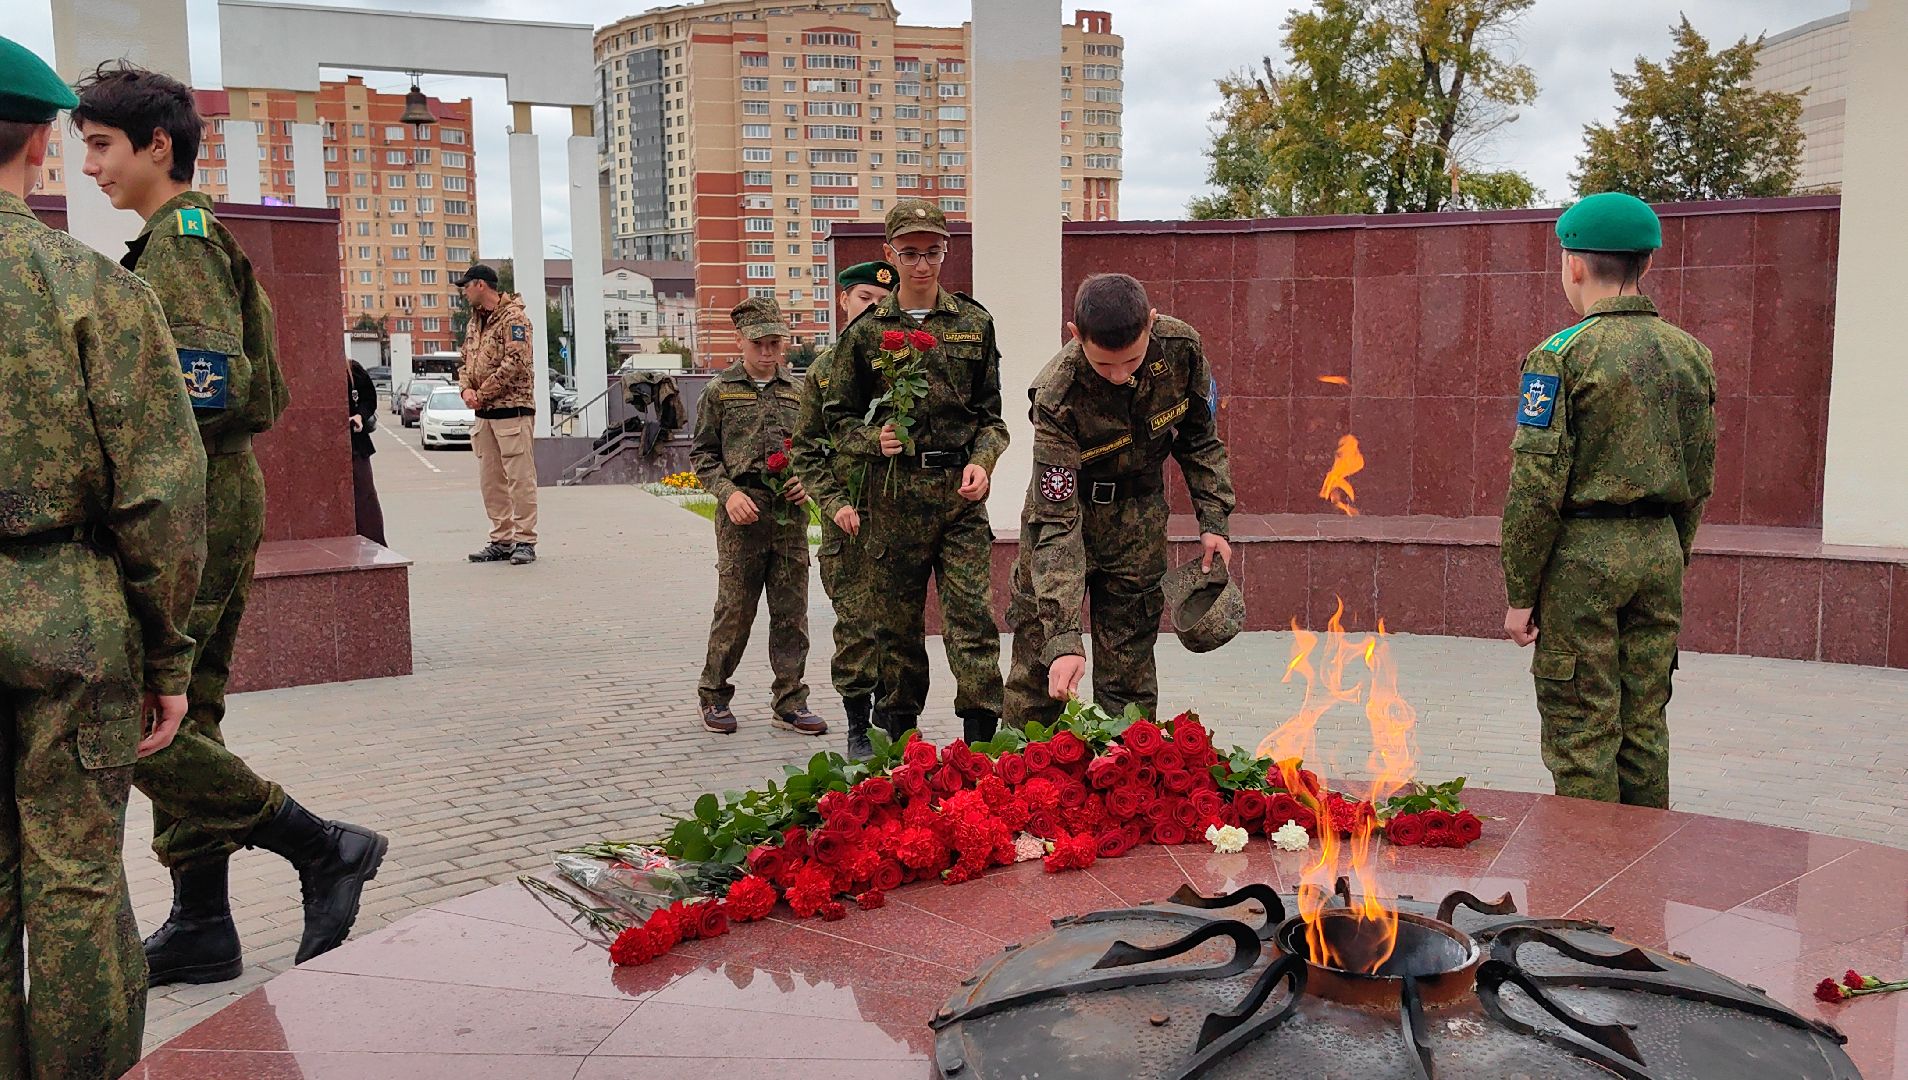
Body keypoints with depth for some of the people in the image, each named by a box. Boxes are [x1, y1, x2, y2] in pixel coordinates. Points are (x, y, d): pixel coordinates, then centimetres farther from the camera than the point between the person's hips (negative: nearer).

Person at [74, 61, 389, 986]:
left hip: (192, 506, -10)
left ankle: (323, 848, -4)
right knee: (183, 717, 12)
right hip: (226, 499, 10)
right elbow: (260, 393, 22)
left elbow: (211, 386, -22)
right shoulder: (204, 239, 20)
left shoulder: (180, 237, -10)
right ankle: (199, 928, 18)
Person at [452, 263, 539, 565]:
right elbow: (466, 361, 21)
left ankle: (525, 541, -2)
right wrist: (466, 389, 0)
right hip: (484, 414, 9)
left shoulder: (513, 318, -8)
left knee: (520, 477, -6)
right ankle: (502, 540, 17)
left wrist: (484, 393, -14)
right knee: (490, 480, 10)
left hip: (512, 409, -9)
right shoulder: (474, 322, 19)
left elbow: (515, 363, -18)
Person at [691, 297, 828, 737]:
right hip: (741, 512, -3)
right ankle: (714, 696, 16)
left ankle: (790, 702, 13)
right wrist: (728, 492, -9)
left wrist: (808, 482, 0)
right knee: (734, 609, 0)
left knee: (791, 611, 5)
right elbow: (701, 454, 5)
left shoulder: (798, 391, 12)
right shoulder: (719, 391, 5)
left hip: (790, 512, 3)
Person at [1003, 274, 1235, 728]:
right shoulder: (1057, 398, -32)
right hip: (1066, 502, -3)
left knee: (1130, 662, 5)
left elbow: (1199, 436, 1)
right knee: (1038, 658, 0)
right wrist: (1063, 637, -38)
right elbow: (1057, 522, -33)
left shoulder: (1180, 346, -20)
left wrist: (1213, 521, -3)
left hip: (1139, 514, 3)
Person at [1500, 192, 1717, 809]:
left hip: (1582, 554, -6)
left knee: (1581, 732, 1)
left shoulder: (1563, 355, -11)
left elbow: (1537, 484, -14)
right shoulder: (1690, 353, 8)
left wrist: (1520, 592, -9)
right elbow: (1700, 477, 13)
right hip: (1660, 549, 6)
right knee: (1644, 723, 14)